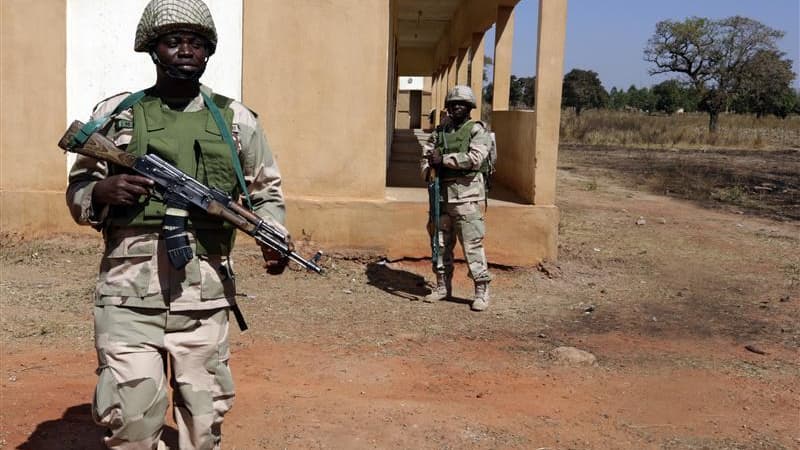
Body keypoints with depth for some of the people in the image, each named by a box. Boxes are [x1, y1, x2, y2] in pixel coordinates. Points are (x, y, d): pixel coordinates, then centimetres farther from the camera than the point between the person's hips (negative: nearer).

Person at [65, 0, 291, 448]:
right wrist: (102, 192, -12)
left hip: (205, 293, 1)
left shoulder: (236, 119, 8)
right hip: (129, 293, -1)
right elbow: (77, 191, 11)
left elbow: (266, 191, 15)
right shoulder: (115, 113, 6)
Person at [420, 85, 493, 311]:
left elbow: (475, 158, -18)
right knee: (440, 241, 12)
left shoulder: (477, 130, -3)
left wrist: (444, 159, -17)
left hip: (465, 194, -6)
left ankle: (482, 290, 0)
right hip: (441, 193, 6)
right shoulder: (441, 130, 14)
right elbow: (426, 153, 13)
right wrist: (428, 169, -8)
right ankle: (443, 286, 24)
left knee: (472, 243, -7)